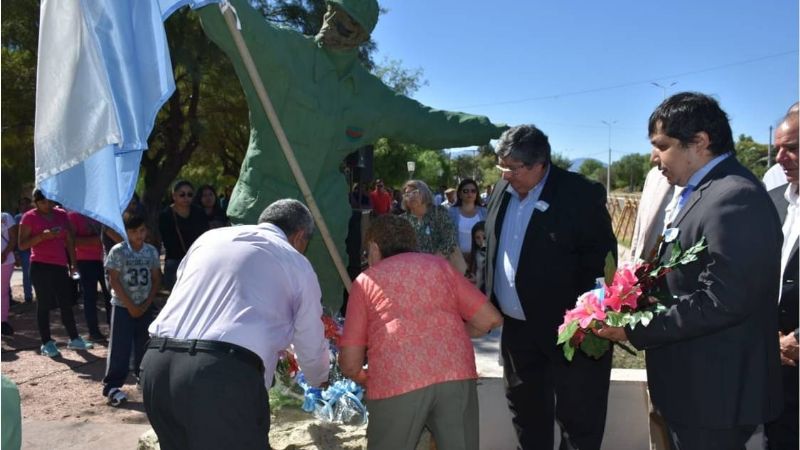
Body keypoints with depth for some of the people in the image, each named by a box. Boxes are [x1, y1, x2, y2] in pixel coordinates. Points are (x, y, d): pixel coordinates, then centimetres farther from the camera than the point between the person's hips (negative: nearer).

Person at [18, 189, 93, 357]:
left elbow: (69, 241, 14)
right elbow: (22, 245, -5)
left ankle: (74, 339, 16)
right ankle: (47, 343, 7)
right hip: (40, 267, -4)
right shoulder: (29, 217, -2)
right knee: (44, 304, 0)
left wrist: (73, 263, 10)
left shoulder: (61, 214, 11)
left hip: (60, 266, 4)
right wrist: (42, 236, -19)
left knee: (67, 304, 8)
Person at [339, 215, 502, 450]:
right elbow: (491, 319, 15)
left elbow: (350, 364, 10)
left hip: (397, 382, -2)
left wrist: (367, 379, 31)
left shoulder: (366, 280, 14)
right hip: (456, 373, 2)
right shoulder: (440, 265, 20)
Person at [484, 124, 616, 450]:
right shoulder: (503, 190, 5)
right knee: (525, 412, 21)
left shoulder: (580, 194, -15)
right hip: (516, 327, 7)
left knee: (578, 420, 7)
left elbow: (601, 258, -13)